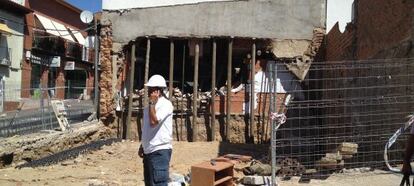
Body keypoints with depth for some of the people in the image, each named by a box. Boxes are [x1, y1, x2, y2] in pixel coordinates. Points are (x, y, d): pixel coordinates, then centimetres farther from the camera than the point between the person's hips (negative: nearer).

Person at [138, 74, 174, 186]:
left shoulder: (165, 104, -13)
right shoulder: (152, 104, 14)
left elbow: (153, 122, -24)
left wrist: (152, 102, -16)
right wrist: (142, 146, 20)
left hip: (160, 151, -9)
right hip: (149, 150, 9)